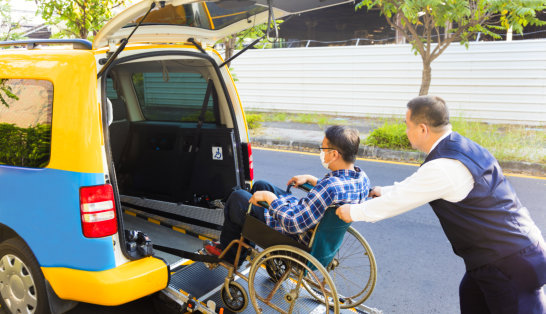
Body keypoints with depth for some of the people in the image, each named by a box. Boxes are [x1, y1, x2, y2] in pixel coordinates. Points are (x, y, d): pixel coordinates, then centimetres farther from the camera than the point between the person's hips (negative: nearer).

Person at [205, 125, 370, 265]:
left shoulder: (331, 187, -38)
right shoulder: (361, 177, -10)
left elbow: (293, 224, -35)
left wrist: (268, 197, -23)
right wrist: (310, 179, 13)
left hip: (296, 239, -9)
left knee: (237, 197, 6)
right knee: (260, 185, 23)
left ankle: (229, 253, 30)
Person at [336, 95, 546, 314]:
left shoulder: (444, 168, -26)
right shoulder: (459, 146, 4)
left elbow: (398, 200, -16)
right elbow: (417, 183, 19)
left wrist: (354, 212, -2)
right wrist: (385, 191, 27)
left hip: (508, 264, -10)